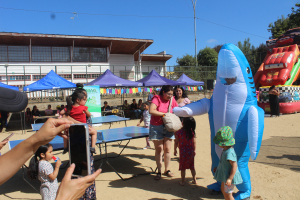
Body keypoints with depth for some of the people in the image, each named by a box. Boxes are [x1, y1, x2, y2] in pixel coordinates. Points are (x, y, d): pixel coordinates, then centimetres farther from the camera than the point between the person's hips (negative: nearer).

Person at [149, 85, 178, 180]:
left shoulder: (172, 100, 3)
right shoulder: (157, 99, -10)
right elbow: (151, 111, -24)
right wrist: (164, 114, -21)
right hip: (156, 127, -3)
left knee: (167, 149, 5)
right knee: (159, 150, 5)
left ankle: (167, 170, 20)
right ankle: (159, 172, 15)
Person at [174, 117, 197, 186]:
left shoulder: (179, 132, -13)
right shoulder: (192, 132, -4)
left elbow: (176, 142, -6)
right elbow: (194, 142, 2)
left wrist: (175, 150, 7)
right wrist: (194, 150, 13)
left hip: (183, 152, -3)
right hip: (191, 151, 3)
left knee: (183, 167, 9)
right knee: (192, 166, 17)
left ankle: (183, 181, 16)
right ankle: (194, 180, 25)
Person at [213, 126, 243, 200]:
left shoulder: (229, 152, -30)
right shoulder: (226, 150, 2)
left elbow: (234, 166, -30)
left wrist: (230, 179, -30)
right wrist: (218, 168, 21)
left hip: (230, 176, -10)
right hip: (225, 175, 10)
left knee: (228, 194, 6)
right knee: (223, 189, 27)